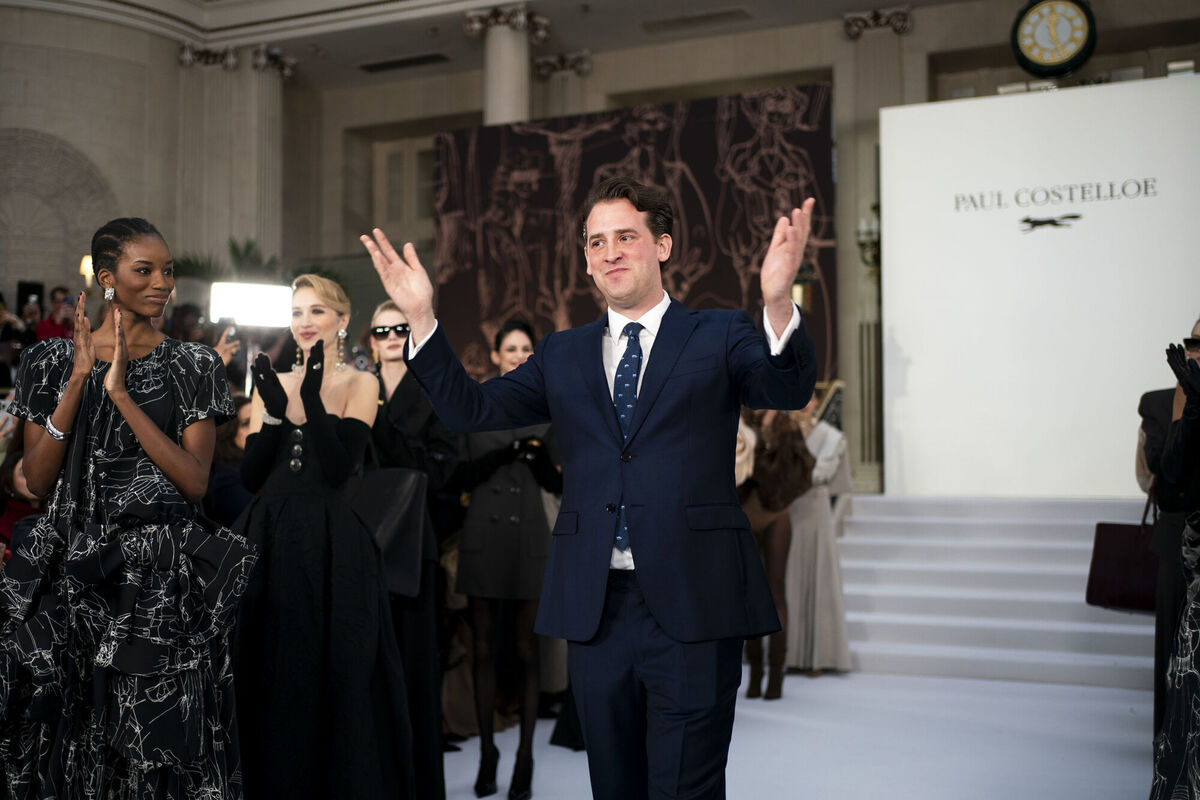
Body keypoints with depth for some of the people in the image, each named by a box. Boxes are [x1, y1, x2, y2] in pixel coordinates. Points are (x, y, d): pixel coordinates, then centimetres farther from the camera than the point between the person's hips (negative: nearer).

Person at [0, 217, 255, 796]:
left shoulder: (192, 367, 3)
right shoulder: (52, 361, 8)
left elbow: (195, 483, -8)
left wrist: (121, 392, -13)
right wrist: (79, 379, -10)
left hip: (159, 580, -1)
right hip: (69, 573, 2)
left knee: (154, 750, 0)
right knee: (63, 744, 7)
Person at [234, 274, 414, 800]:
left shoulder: (359, 384, 0)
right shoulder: (272, 383, 11)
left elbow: (339, 468, -13)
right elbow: (250, 476, 2)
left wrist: (313, 398, -20)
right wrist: (275, 411, -11)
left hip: (333, 547, -4)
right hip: (272, 544, 4)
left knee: (334, 679, 0)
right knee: (272, 681, 8)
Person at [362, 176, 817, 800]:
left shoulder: (719, 337, 3)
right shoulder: (562, 356, 14)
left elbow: (790, 389, -14)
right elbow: (470, 409, 6)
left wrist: (778, 303, -35)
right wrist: (421, 317, -6)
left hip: (692, 607, -3)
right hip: (595, 608, 4)